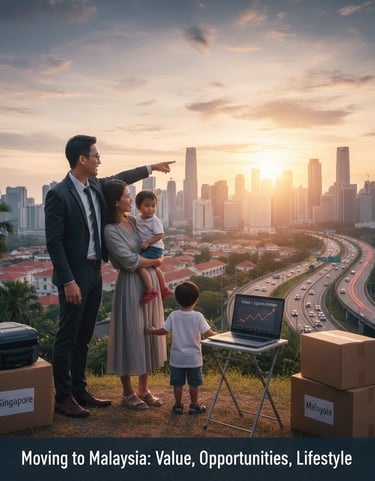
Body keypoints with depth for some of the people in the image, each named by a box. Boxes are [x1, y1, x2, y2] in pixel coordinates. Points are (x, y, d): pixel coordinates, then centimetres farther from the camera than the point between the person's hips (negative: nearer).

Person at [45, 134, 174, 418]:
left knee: (84, 336, 14)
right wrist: (68, 281, -21)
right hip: (75, 276, -8)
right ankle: (63, 398, 11)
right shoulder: (58, 195, -16)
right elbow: (54, 242, -18)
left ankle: (79, 391, 25)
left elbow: (120, 179, 29)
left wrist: (151, 168, 35)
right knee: (67, 337, 0)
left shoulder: (97, 186, 7)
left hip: (94, 272, 8)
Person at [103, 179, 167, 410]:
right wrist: (156, 262, -3)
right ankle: (128, 392, 18)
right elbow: (130, 262, -16)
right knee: (130, 335, 2)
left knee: (149, 334, 12)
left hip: (150, 281, 7)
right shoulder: (111, 230, -15)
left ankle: (143, 388, 25)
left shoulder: (133, 220, 6)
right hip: (131, 286, -7)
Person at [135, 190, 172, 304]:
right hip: (148, 249, 10)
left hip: (154, 248, -10)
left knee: (139, 264, -24)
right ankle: (164, 289, 47)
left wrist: (147, 243, -25)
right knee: (155, 268, 27)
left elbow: (160, 235, -21)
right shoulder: (138, 218, 6)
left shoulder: (155, 220, -17)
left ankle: (150, 290, -24)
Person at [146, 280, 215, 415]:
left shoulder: (173, 315, -8)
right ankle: (194, 406, 21)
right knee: (193, 383, 12)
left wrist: (151, 331, 15)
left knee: (178, 383, 12)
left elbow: (163, 331, -4)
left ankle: (178, 406, 21)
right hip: (193, 357, -1)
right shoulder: (198, 316, -13)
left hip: (177, 357, 1)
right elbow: (208, 333, -16)